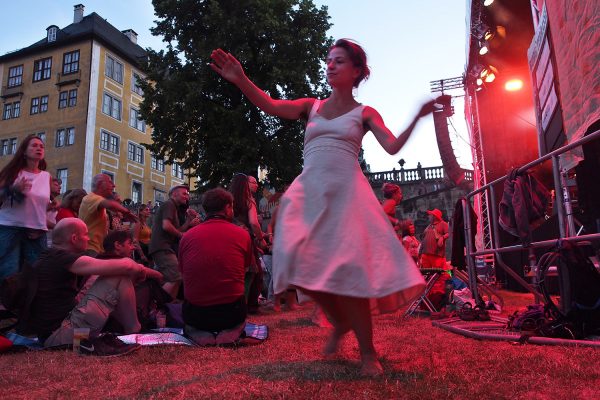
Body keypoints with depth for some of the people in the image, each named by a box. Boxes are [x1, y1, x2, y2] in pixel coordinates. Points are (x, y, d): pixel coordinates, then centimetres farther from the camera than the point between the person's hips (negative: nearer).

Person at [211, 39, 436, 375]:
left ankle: (368, 353, 7)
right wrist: (240, 80, -13)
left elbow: (393, 147, -2)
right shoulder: (312, 107, 16)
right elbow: (269, 105, 2)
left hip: (346, 194, -3)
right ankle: (341, 321, 19)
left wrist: (417, 118, -14)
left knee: (346, 270, -10)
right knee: (302, 265, -10)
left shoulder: (364, 113, 10)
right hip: (309, 193, 3)